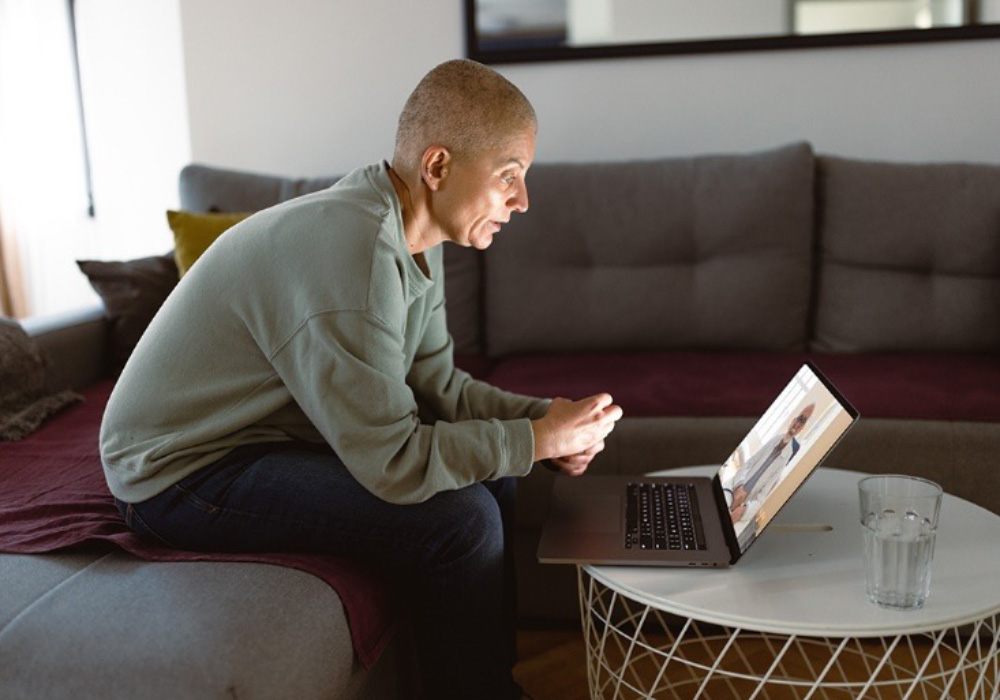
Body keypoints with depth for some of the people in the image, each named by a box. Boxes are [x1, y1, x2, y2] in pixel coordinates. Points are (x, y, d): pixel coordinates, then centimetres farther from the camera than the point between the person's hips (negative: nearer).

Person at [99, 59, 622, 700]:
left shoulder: (413, 237, 0)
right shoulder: (351, 251, -31)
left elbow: (435, 383, 5)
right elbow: (393, 464, -31)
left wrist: (542, 416, -10)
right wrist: (537, 440, -19)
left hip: (268, 431, 10)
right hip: (183, 473, -9)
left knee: (489, 472, 6)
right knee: (461, 518, -21)